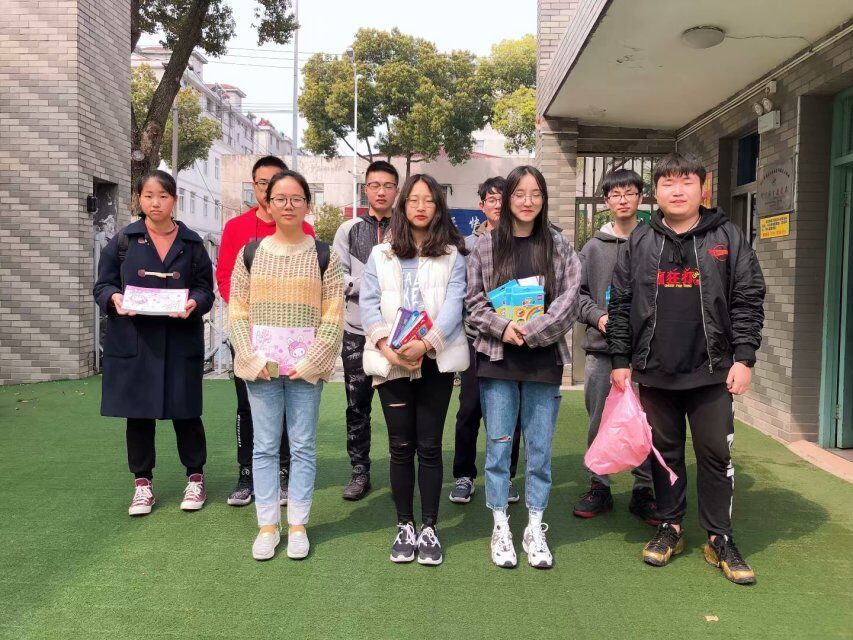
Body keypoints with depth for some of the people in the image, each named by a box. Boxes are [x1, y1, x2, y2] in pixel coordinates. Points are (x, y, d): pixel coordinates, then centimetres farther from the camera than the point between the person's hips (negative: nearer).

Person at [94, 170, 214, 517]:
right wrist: (115, 298, -16)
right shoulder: (122, 240, 6)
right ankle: (143, 483, 23)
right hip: (133, 341, 1)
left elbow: (205, 288, 5)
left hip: (181, 341, 0)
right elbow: (102, 285, 6)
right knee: (138, 414, 8)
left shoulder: (192, 243, 6)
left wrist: (194, 303, -17)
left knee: (185, 412, 5)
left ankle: (195, 478, 22)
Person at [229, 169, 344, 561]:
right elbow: (237, 311, 4)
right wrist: (253, 358, -7)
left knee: (303, 446, 6)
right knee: (264, 447, 7)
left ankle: (298, 525, 19)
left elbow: (334, 317, -1)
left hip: (306, 368, -1)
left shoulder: (324, 256, 3)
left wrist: (311, 361, -10)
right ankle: (267, 526, 20)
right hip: (260, 367, 1)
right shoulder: (250, 253, 6)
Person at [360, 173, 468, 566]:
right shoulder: (381, 255, 11)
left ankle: (429, 528, 15)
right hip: (391, 361, 1)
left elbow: (454, 304, -5)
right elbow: (368, 304, 3)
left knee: (429, 446, 3)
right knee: (401, 446, 6)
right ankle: (404, 526, 20)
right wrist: (386, 346, -13)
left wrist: (426, 343, -20)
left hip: (437, 360, -1)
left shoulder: (452, 255, 7)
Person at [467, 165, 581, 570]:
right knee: (498, 445, 5)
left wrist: (530, 331, -13)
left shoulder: (559, 246, 5)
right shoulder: (486, 246, 4)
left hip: (544, 360, 1)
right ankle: (501, 528, 19)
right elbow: (474, 301, 2)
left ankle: (535, 528, 22)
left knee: (540, 447, 8)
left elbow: (569, 300, -2)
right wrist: (502, 328, -14)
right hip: (497, 358, 0)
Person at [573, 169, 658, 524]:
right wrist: (597, 316, -8)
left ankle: (644, 490, 21)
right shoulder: (594, 247, 9)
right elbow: (577, 292, 8)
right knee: (600, 422, 9)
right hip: (601, 348, 2)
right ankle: (599, 487, 23)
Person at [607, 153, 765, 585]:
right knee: (665, 451, 12)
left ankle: (719, 539, 20)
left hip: (712, 371, -1)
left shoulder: (728, 238, 2)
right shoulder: (640, 241, 6)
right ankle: (671, 527, 28)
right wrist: (621, 360, 1)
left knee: (716, 453, 5)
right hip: (654, 371, 2)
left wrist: (743, 358, -7)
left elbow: (748, 301, 0)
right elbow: (620, 303, 5)